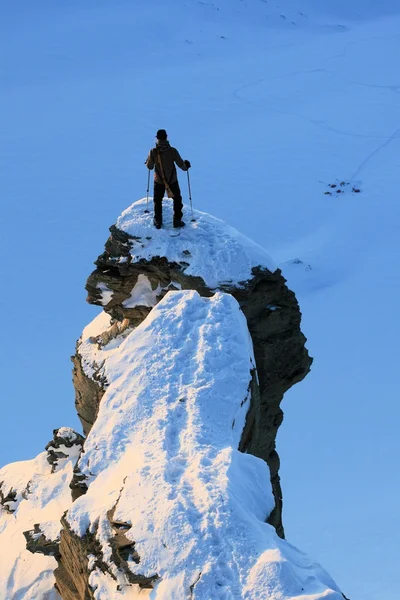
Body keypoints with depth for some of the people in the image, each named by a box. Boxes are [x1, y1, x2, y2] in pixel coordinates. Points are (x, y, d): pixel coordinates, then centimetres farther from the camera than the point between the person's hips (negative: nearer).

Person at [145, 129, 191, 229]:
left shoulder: (153, 152, -17)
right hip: (172, 180, -1)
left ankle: (158, 222, 25)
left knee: (157, 201, 20)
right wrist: (186, 166, 11)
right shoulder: (172, 151, -19)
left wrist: (148, 162, 17)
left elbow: (149, 166, -6)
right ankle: (177, 221, 21)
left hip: (158, 181, 1)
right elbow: (180, 164, -12)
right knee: (177, 199, 19)